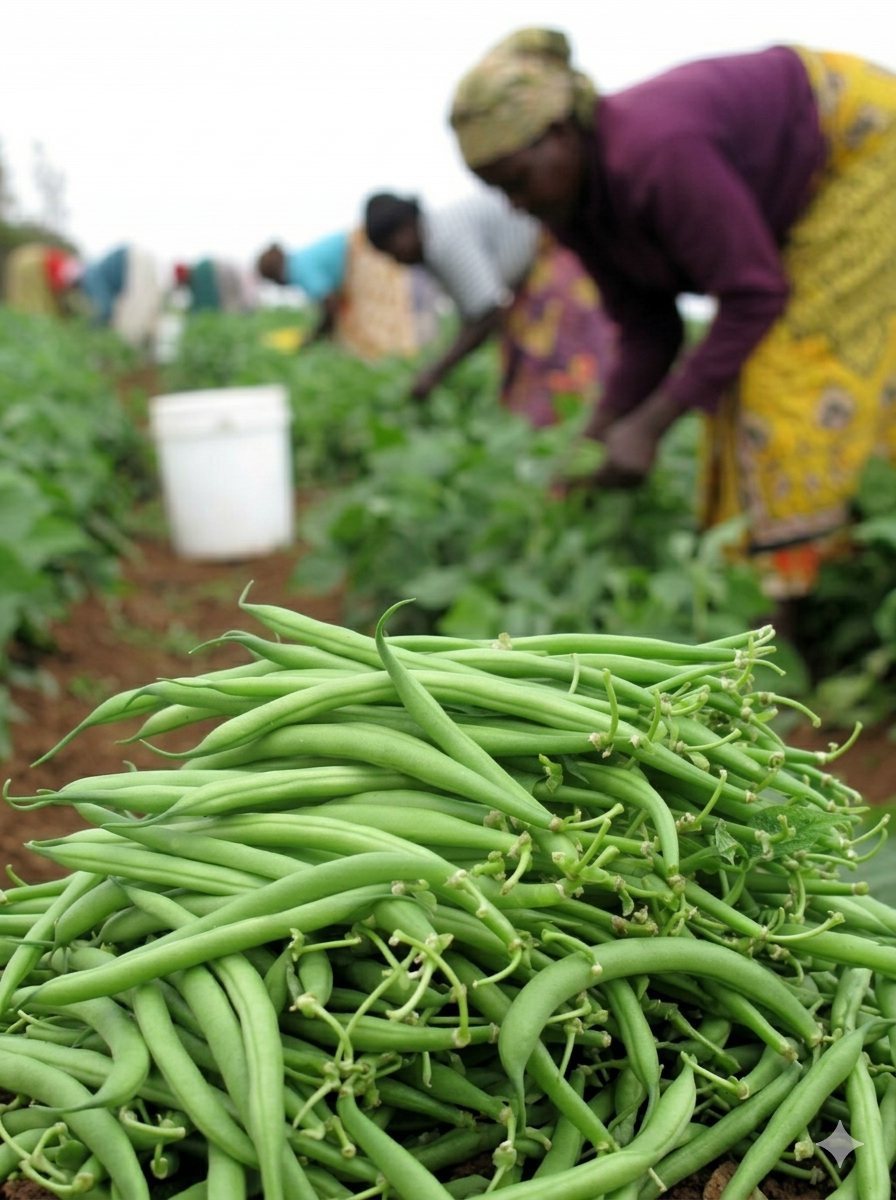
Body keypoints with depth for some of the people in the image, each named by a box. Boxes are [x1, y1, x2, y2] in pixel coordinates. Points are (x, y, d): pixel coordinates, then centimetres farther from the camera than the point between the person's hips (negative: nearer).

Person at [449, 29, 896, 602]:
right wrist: (599, 437, -14)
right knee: (740, 375, 3)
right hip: (797, 195, 9)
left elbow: (754, 297, -31)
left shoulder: (653, 153, -36)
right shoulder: (571, 199, -8)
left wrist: (649, 427, -30)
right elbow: (648, 331, -3)